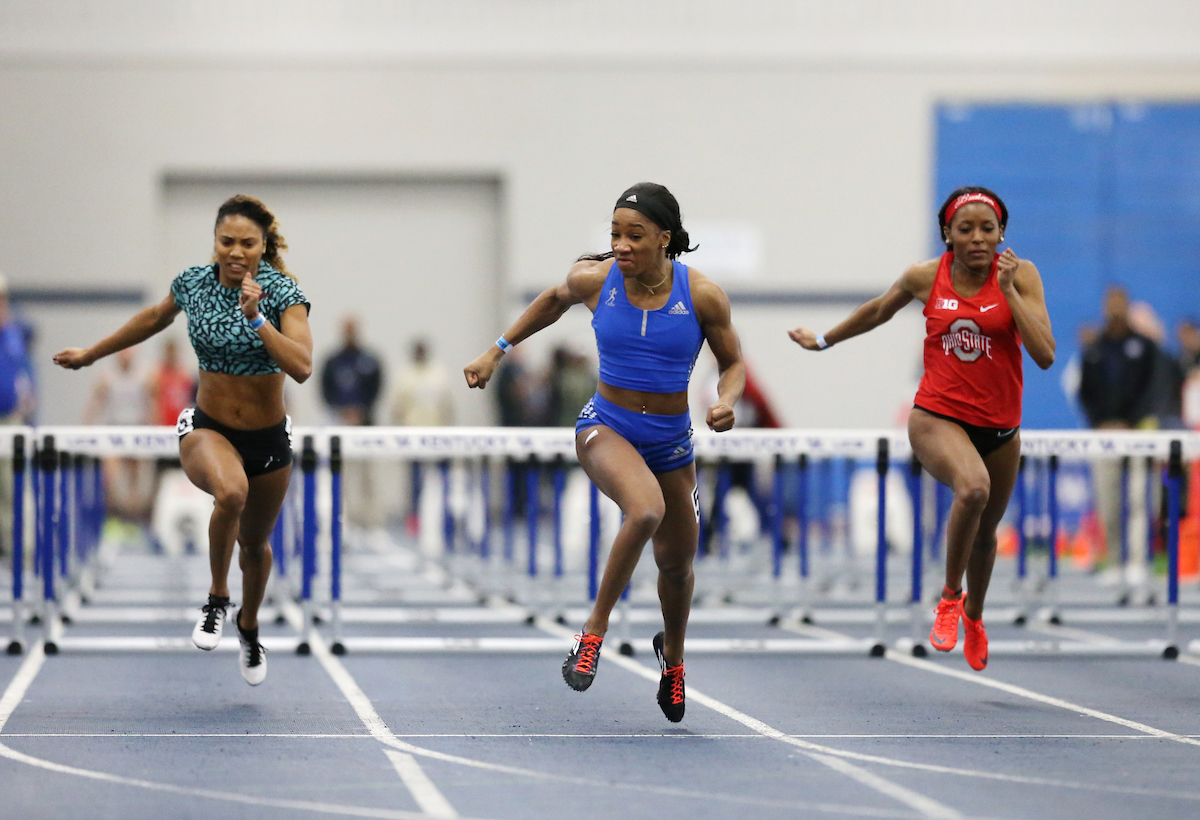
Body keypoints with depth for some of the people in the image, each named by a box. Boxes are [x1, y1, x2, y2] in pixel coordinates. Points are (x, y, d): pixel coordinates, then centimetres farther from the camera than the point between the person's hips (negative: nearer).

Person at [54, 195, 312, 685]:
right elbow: (155, 318, 15)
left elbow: (301, 368, -30)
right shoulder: (192, 283, -8)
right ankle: (217, 599, -14)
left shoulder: (282, 293, -17)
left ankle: (249, 628, 50)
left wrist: (256, 317, -37)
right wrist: (92, 354, 24)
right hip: (208, 429, -1)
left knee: (255, 543, 19)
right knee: (231, 492, -36)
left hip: (268, 439, 1)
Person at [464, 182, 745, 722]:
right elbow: (555, 300, 12)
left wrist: (727, 403, -21)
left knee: (677, 564, 15)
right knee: (645, 510, -34)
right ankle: (595, 627, -17)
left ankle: (672, 652, 48)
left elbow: (733, 363, 0)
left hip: (671, 439, 2)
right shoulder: (594, 280, -12)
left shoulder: (702, 296, -14)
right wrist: (497, 352, 14)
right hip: (606, 428, -2)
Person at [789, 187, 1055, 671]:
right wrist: (824, 340, 29)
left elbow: (1045, 355, -16)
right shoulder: (925, 277, -4)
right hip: (937, 417, -2)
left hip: (1000, 429, 2)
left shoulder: (1021, 275, -7)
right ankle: (950, 596, -11)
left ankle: (973, 614, 50)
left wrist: (1008, 290, -21)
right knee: (973, 488, -33)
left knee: (985, 531, 18)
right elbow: (879, 311, 17)